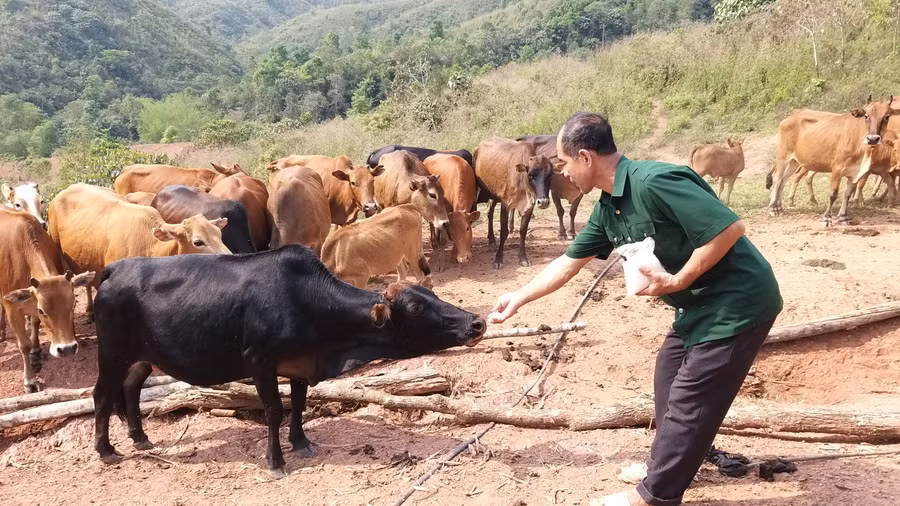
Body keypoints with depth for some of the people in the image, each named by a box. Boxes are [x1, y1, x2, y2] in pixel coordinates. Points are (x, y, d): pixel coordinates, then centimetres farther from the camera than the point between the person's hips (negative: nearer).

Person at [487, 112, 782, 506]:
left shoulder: (653, 182, -27)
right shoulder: (608, 208, 3)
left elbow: (730, 227, -28)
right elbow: (568, 264, 13)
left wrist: (677, 282, -22)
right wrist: (519, 298, 15)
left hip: (736, 301, -9)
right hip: (700, 302, 9)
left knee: (688, 399, -1)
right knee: (670, 377, 22)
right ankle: (669, 462, 40)